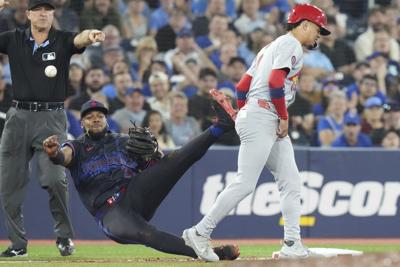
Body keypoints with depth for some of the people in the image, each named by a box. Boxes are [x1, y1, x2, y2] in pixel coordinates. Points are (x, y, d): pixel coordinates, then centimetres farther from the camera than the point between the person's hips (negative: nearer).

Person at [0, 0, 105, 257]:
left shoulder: (63, 41, 0)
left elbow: (79, 40, -21)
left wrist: (90, 36, -46)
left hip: (52, 119, -3)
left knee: (54, 178, -17)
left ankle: (64, 236, 4)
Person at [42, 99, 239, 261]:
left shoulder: (124, 142, 24)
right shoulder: (77, 148, 17)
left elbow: (158, 167, 19)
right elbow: (63, 156, -9)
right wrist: (53, 153, -33)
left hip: (135, 194, 4)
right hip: (110, 212, -4)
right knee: (144, 233, -37)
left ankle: (221, 126, -24)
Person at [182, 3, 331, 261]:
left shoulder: (272, 47, 24)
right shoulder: (291, 43, -4)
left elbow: (242, 86, 21)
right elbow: (275, 81, -18)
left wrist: (244, 116, 20)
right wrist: (284, 118, -13)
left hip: (273, 125, 11)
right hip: (261, 117, -11)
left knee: (291, 182, 5)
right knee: (245, 184, -13)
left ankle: (292, 245, 1)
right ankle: (200, 232, -10)